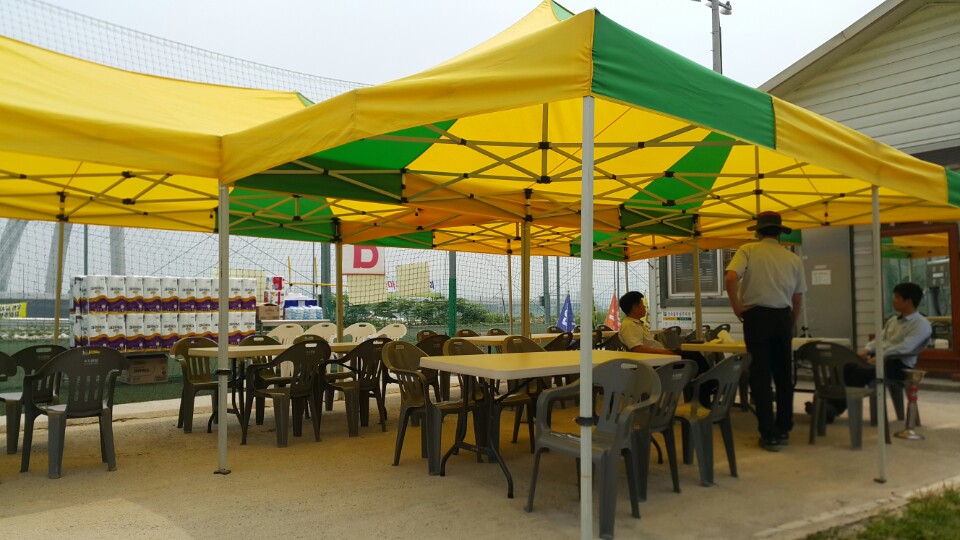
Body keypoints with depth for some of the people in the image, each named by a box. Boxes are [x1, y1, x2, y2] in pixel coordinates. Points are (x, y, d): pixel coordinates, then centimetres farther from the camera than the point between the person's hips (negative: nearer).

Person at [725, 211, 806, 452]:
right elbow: (797, 298, 11)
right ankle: (783, 430, 23)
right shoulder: (793, 258, 7)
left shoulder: (748, 250, -3)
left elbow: (731, 278, -19)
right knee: (783, 374, 15)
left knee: (760, 375, 2)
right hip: (783, 317, 3)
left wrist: (736, 306, -7)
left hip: (757, 315, -3)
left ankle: (769, 435, 4)